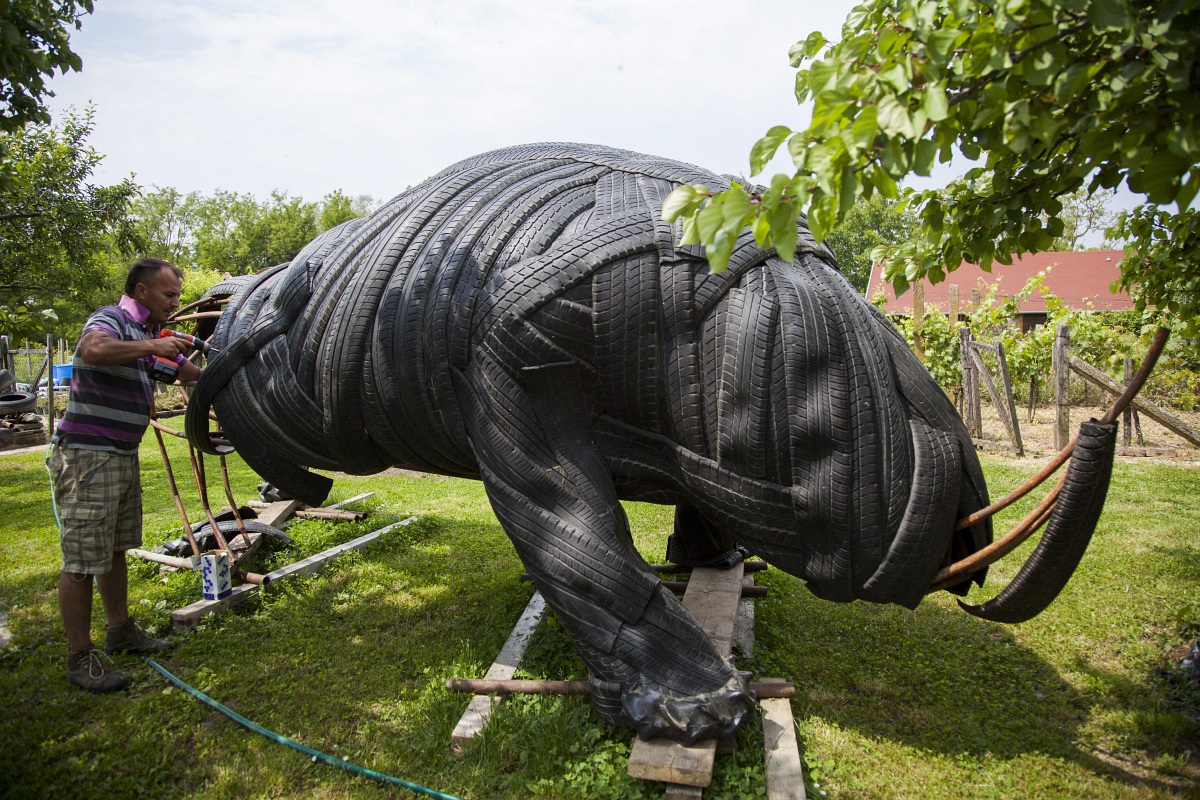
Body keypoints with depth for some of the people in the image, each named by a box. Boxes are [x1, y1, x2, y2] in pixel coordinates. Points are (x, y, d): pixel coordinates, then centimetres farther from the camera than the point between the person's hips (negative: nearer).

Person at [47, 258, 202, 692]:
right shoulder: (111, 320, -14)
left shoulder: (149, 334, 15)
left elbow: (190, 371, 27)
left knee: (115, 549, 19)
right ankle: (81, 658, 7)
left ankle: (120, 630, 33)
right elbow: (93, 349, -38)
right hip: (87, 457, -10)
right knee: (82, 560, -2)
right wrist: (151, 346, -29)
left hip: (123, 456, 10)